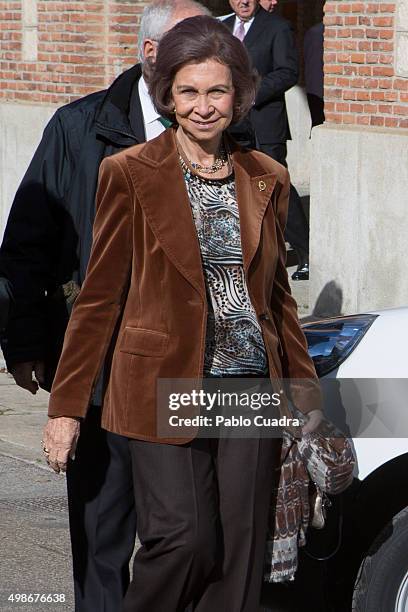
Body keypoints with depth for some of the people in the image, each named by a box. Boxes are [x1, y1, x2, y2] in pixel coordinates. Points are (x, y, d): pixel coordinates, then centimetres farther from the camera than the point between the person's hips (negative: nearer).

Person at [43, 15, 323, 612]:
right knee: (181, 539, -13)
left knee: (241, 552, 2)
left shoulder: (267, 178, 9)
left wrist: (305, 388, 16)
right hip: (166, 385, -4)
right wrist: (66, 405, -2)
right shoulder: (130, 172, -3)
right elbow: (100, 295, -1)